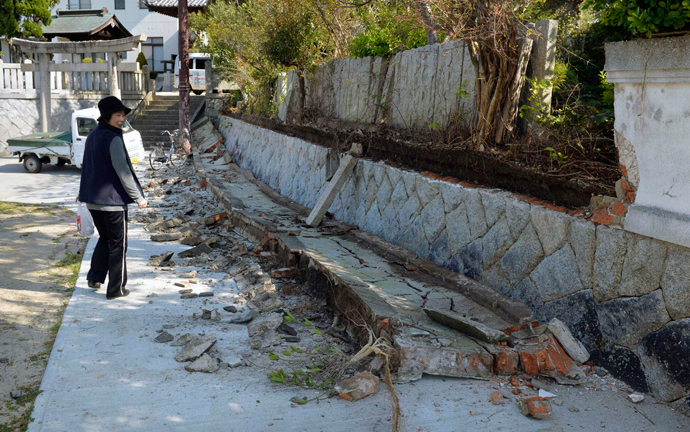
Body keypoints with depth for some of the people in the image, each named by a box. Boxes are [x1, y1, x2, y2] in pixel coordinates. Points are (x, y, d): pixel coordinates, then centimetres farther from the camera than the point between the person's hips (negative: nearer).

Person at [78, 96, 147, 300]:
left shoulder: (92, 136, 9)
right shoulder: (113, 139, -17)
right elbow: (123, 171, -18)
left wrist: (86, 192, 30)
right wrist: (138, 197, -12)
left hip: (92, 200, 8)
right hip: (112, 201, -8)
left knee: (104, 239, 24)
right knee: (118, 245, 4)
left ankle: (95, 277, 22)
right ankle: (116, 289, 9)